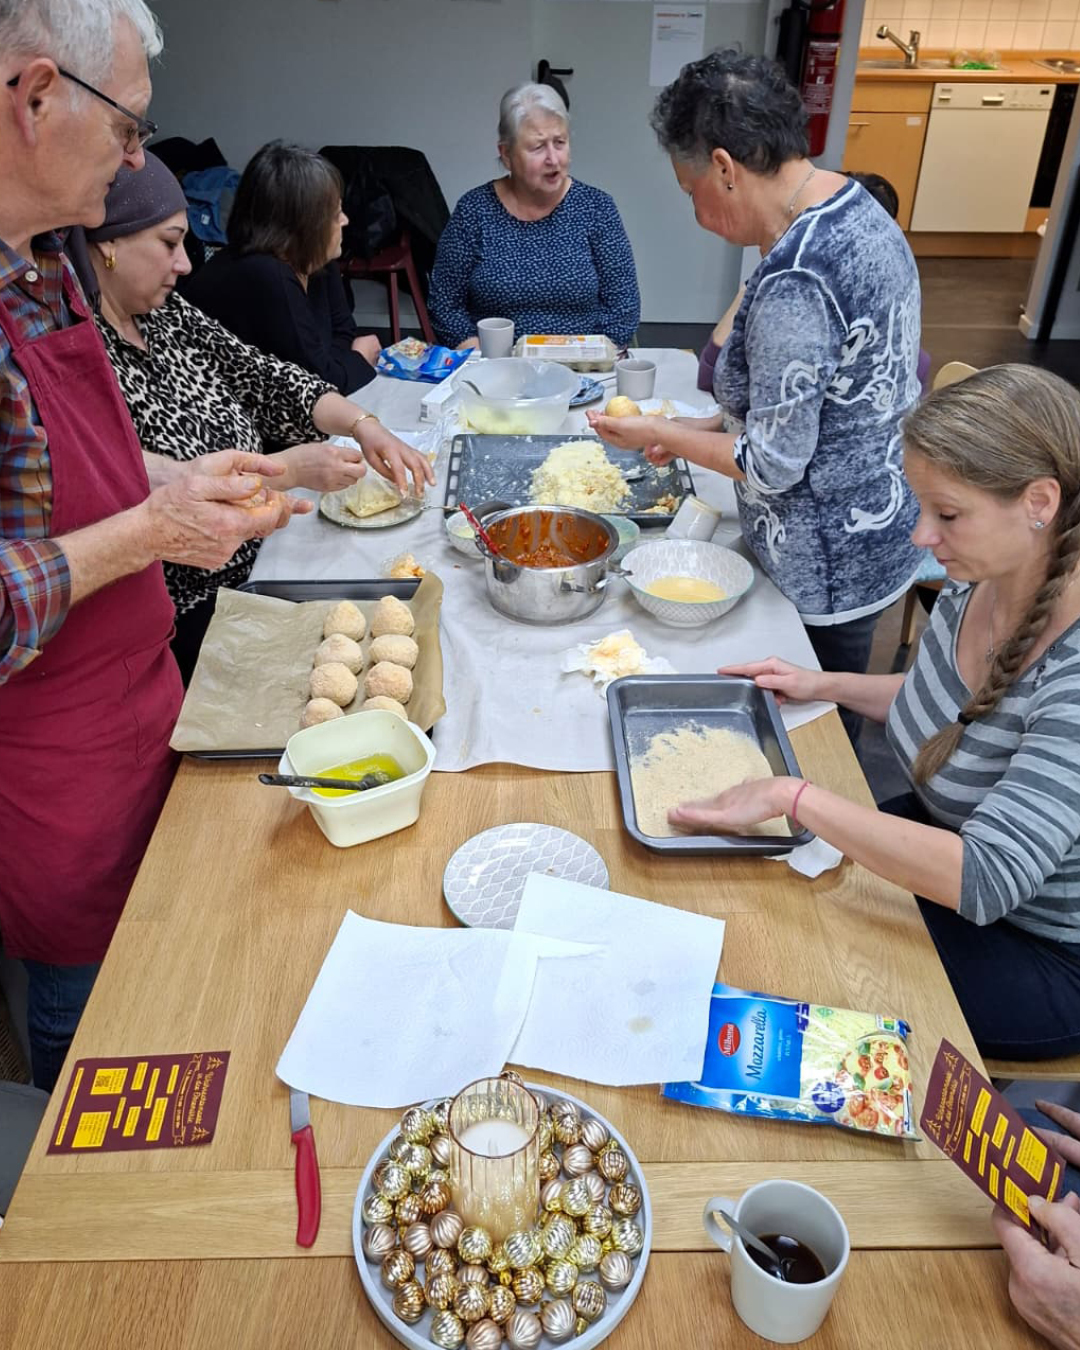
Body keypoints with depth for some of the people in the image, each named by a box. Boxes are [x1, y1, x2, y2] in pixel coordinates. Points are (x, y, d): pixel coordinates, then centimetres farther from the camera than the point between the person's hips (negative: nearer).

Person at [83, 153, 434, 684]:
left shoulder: (167, 314, 6)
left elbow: (263, 376, 9)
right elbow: (148, 490, -25)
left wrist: (362, 423, -6)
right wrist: (287, 471, -20)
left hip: (248, 576, 7)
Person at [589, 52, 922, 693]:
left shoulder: (793, 280, -28)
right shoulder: (860, 206, 3)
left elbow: (774, 467, -22)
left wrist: (661, 434, -9)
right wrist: (706, 428, 8)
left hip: (828, 567, -9)